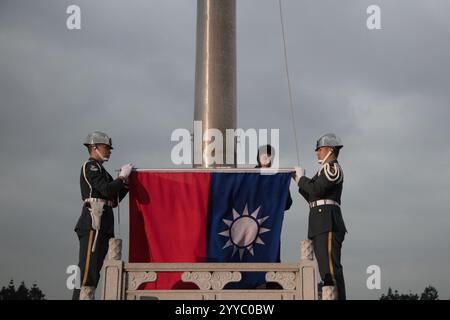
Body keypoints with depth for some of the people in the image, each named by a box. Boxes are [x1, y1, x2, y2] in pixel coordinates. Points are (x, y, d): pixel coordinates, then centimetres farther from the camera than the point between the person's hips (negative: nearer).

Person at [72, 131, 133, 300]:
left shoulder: (99, 169, 26)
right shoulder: (90, 166, -2)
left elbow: (113, 200, 22)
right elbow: (107, 190, -16)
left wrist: (125, 181, 14)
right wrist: (122, 176, -3)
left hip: (102, 225, 10)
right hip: (94, 223, -10)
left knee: (94, 269, 7)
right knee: (88, 269, -14)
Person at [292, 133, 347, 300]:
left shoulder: (333, 167, -3)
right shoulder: (325, 170, 26)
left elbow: (316, 190, -17)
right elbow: (314, 198, 23)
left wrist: (301, 178, -1)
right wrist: (300, 181, 17)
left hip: (328, 223, -10)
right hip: (320, 224, 10)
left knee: (331, 267, -15)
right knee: (326, 268, 9)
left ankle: (338, 297, -18)